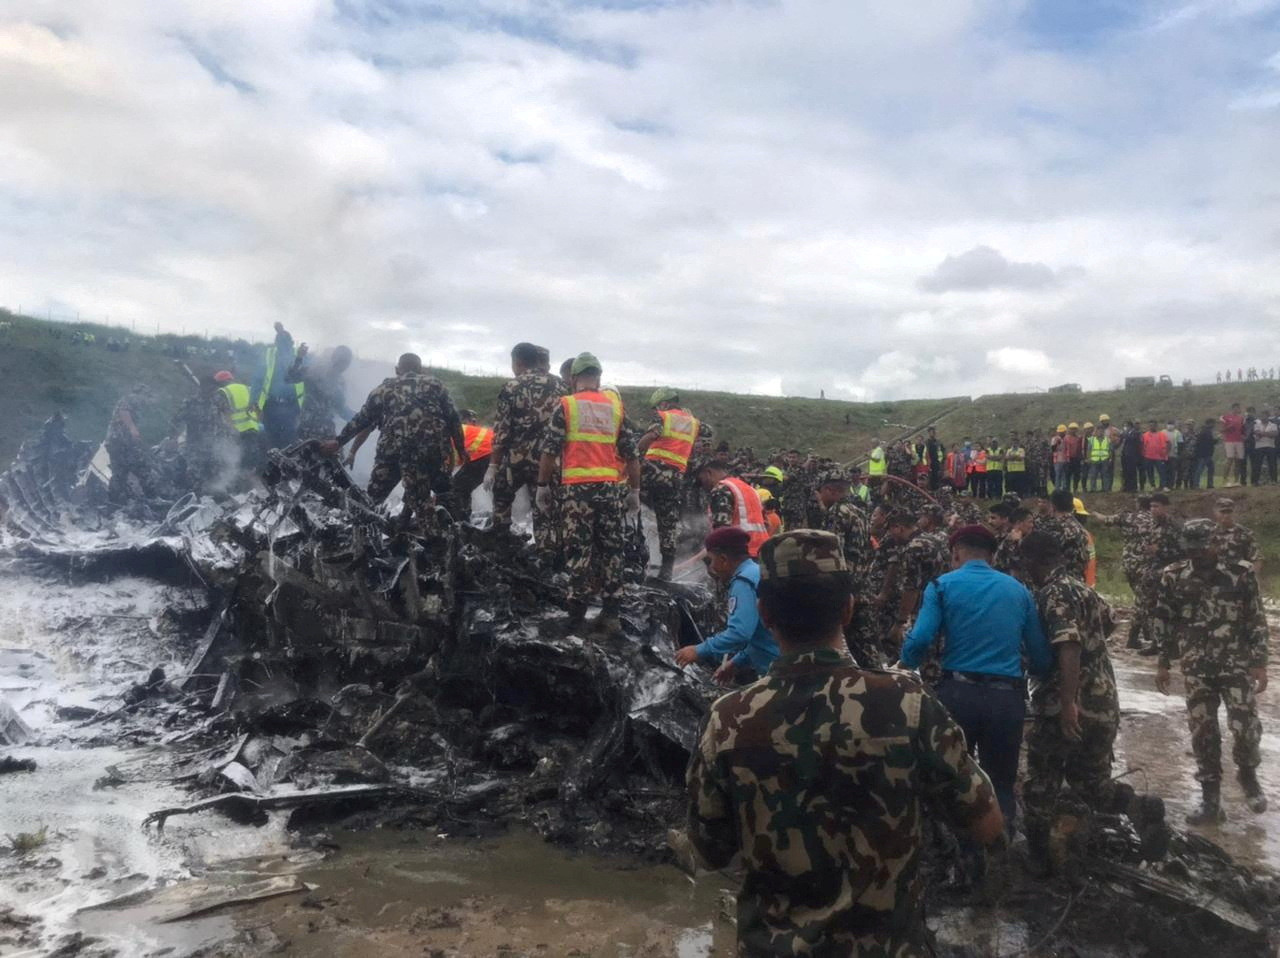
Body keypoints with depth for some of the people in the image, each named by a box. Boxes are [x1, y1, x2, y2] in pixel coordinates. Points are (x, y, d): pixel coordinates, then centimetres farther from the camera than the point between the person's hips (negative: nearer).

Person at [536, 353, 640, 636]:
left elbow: (549, 451, -3)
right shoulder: (616, 406, 10)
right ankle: (611, 614, 10)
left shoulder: (566, 405, 2)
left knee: (578, 551, 2)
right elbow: (631, 455, 8)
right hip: (610, 488, 3)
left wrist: (542, 486, 6)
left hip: (577, 488, -2)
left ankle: (577, 614, 6)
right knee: (611, 551, 8)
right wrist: (634, 492, 15)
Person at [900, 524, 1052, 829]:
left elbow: (919, 641, -13)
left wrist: (904, 674, 6)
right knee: (1001, 787, 17)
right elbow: (1042, 657, 9)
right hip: (1007, 697, 2)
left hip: (958, 692, -2)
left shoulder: (943, 585, 1)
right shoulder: (1018, 589, 11)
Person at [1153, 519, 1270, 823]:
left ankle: (1248, 773, 28)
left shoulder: (1240, 574, -6)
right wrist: (1163, 664, 7)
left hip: (1237, 664, -1)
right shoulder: (1173, 576, -2)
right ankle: (1210, 800, 16)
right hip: (1196, 669, 2)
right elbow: (1164, 623, 6)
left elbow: (1257, 621, -1)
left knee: (1246, 726, -5)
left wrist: (1260, 663, -5)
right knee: (1202, 732, 4)